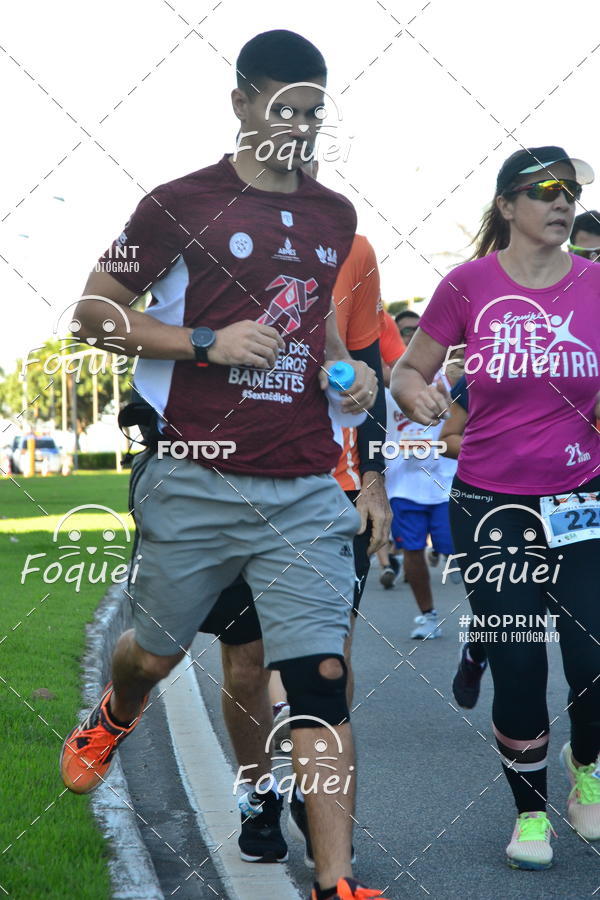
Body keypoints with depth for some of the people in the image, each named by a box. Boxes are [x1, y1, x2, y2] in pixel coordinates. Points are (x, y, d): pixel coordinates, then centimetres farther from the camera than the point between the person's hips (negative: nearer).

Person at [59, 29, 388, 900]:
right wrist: (208, 343, -14)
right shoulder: (184, 203, -3)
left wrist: (345, 368, 8)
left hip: (304, 490, 3)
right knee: (156, 650, 16)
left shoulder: (335, 217, 13)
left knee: (321, 677, -7)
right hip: (196, 481, -2)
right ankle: (111, 721, 53)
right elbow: (94, 307, -1)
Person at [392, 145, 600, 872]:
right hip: (491, 506, -1)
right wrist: (414, 394, -19)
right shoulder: (470, 283, -5)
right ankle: (530, 811, 25)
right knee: (517, 671, 1)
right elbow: (409, 369, 3)